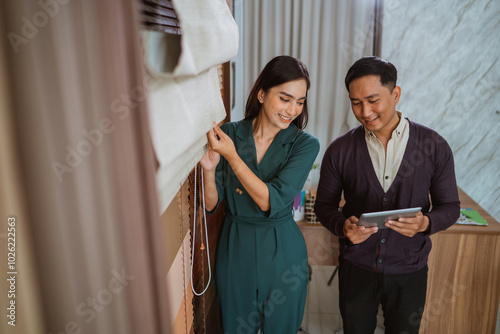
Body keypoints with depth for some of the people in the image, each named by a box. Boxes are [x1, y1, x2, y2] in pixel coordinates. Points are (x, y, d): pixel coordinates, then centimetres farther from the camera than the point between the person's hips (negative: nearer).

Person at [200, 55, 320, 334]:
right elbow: (210, 205, -5)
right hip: (235, 247, 2)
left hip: (282, 252, -1)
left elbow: (272, 202, -22)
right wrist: (209, 168, -24)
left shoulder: (305, 144, -12)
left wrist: (232, 157, -26)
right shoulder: (228, 134, -8)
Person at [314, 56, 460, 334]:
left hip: (409, 271, 0)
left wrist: (426, 223, -24)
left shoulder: (434, 147, -10)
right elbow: (324, 205, -1)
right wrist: (343, 226, -23)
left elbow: (450, 207, -2)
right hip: (356, 268, 0)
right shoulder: (339, 150, -10)